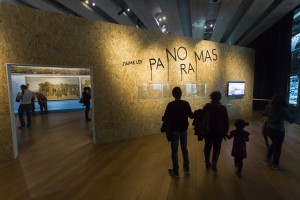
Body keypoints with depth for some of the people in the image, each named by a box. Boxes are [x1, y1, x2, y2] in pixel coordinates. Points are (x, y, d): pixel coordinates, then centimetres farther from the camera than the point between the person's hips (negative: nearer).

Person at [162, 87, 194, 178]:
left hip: (174, 130, -3)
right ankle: (187, 168, 32)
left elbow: (165, 118, -13)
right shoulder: (186, 104, -6)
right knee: (184, 149, 19)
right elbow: (191, 116, 1)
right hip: (184, 130, 4)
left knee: (174, 151, 7)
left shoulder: (170, 105, -14)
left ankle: (176, 172, 16)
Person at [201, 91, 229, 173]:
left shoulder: (207, 106, -8)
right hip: (218, 132, -1)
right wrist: (225, 132, 7)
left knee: (207, 147, 16)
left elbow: (201, 118, -6)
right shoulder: (223, 108, -8)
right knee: (216, 148, 12)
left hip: (207, 131, 1)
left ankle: (207, 164, 29)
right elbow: (226, 121, -4)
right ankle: (214, 165, 6)